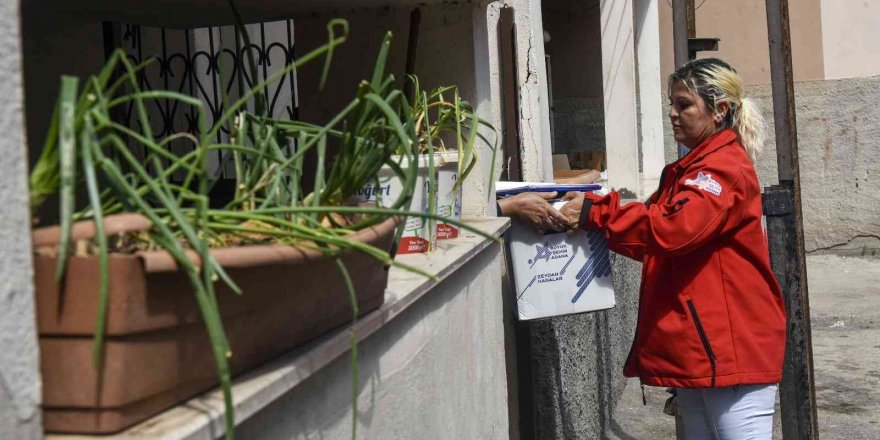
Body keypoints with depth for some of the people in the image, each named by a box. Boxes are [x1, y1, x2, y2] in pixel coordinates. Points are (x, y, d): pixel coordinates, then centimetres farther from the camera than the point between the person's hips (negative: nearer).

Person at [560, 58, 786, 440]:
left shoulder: (725, 168, -13)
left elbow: (673, 228, -29)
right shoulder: (691, 168, 19)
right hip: (697, 344, 10)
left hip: (730, 346, -10)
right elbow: (656, 245, 18)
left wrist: (595, 212, -24)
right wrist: (594, 216, 5)